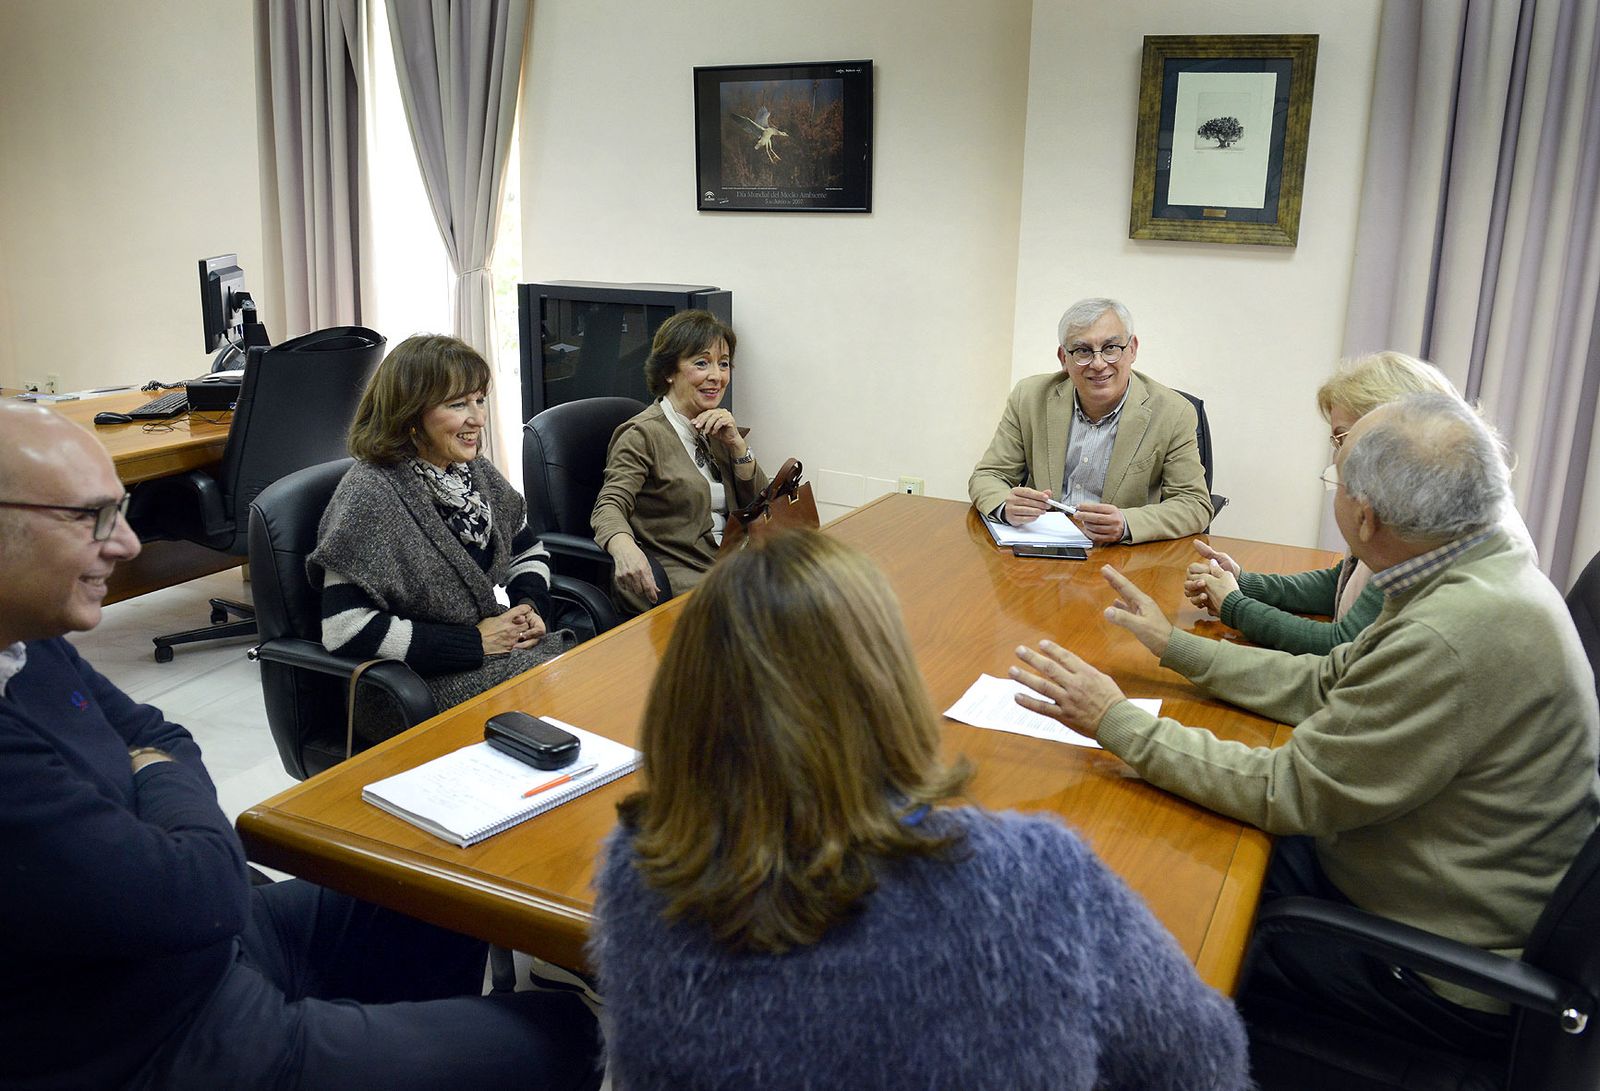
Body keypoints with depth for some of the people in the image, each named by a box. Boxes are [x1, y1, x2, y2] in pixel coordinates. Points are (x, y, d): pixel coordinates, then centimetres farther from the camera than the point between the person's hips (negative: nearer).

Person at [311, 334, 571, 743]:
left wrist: (530, 605, -2)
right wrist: (474, 641, -19)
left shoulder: (476, 472, 6)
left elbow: (528, 551, 21)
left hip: (499, 646, 7)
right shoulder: (369, 495, -17)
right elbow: (344, 629, -23)